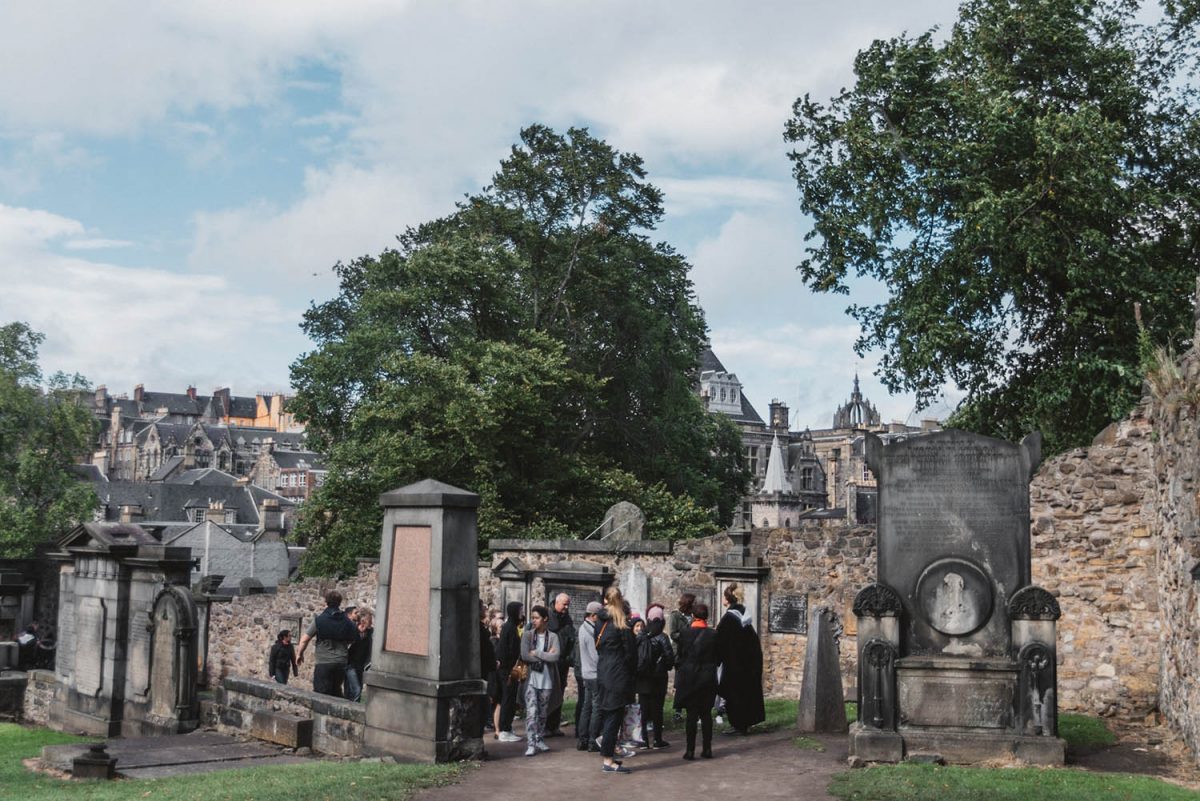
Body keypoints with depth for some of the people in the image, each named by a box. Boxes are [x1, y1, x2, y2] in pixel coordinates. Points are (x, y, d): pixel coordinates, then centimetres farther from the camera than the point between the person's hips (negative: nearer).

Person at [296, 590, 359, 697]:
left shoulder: (319, 620, -5)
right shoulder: (347, 622, 5)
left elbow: (305, 639, -2)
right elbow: (353, 640, 12)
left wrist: (299, 654, 12)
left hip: (323, 663, -4)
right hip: (341, 663, 4)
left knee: (321, 695, -3)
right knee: (336, 692, 16)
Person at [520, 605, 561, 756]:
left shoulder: (553, 636, 1)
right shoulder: (527, 635, 0)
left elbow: (555, 656, -13)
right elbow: (524, 656, -12)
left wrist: (536, 653, -11)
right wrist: (545, 656, -10)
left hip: (547, 680, 2)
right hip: (531, 679, -1)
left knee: (543, 713, 12)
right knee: (531, 712, -10)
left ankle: (540, 740, 26)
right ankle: (531, 744, -10)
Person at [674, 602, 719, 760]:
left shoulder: (684, 633, -8)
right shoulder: (713, 635, -4)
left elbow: (680, 656, -4)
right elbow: (718, 658, 2)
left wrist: (678, 680, 6)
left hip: (689, 678, -2)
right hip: (708, 678, 2)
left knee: (691, 715, 2)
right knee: (706, 714, 11)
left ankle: (690, 750, 2)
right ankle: (707, 749, 13)